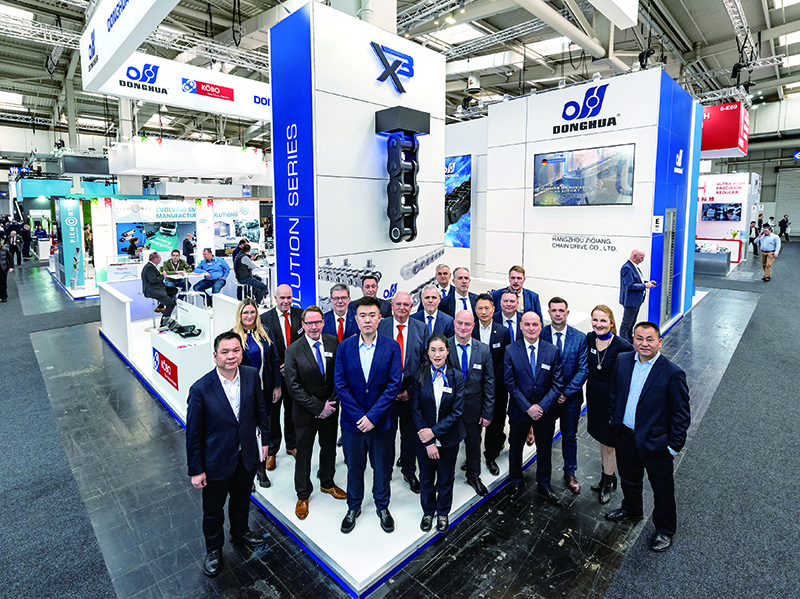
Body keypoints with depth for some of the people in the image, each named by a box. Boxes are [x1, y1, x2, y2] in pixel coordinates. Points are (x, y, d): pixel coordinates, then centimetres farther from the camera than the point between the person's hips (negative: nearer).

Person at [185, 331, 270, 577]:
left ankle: (240, 532, 57)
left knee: (242, 499, 27)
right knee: (213, 509, 19)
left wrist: (267, 437, 7)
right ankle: (213, 549, 48)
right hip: (217, 461, -3)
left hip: (247, 455, 4)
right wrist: (196, 470, -9)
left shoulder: (252, 375, -13)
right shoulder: (201, 389, -24)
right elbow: (193, 433, -15)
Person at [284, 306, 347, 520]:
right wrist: (318, 407, -17)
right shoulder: (293, 351, -16)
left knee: (329, 448, 21)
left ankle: (327, 483, 47)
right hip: (306, 413, -3)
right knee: (303, 453, 13)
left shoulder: (333, 342, -6)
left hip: (330, 410, 3)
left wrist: (332, 402, -10)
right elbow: (294, 387, -16)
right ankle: (303, 495, 36)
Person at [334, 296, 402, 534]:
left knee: (382, 466, 15)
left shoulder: (392, 347, -8)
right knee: (354, 466, 17)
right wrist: (359, 416, -14)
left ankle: (382, 506, 40)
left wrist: (373, 416, -16)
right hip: (352, 420, 1)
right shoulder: (345, 347, -5)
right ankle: (353, 507, 40)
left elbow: (394, 384, -12)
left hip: (382, 421, -1)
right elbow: (340, 384, -7)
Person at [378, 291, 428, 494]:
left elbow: (426, 363, -1)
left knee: (410, 433, 16)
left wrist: (412, 390, -8)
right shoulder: (380, 326, -4)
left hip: (411, 392, 1)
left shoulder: (421, 329, -1)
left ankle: (409, 472, 37)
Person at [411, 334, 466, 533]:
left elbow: (457, 411, -11)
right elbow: (416, 410, -10)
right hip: (424, 438, 0)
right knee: (426, 478, 17)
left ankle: (443, 513, 41)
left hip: (448, 438, 0)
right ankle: (428, 511, 42)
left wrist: (434, 431, -18)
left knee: (446, 479, 17)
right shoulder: (419, 376, -10)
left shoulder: (456, 377, -10)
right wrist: (428, 443, -14)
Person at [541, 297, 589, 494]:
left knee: (570, 437, 16)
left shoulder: (580, 338, -8)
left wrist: (566, 392, -14)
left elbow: (583, 370, -7)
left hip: (570, 397, 1)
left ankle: (570, 473, 36)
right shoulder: (539, 335, -10)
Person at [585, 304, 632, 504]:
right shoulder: (589, 338, -6)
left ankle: (607, 484, 33)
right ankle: (609, 476, 44)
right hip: (594, 398, 5)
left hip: (612, 400, -5)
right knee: (601, 438, 22)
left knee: (609, 444, 11)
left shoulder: (622, 346, -22)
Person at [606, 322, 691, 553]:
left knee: (662, 490, 17)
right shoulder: (622, 361, -6)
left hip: (656, 443, -4)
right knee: (628, 479, 27)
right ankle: (632, 509, 54)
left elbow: (681, 414, -13)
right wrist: (615, 419, 10)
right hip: (626, 436, 5)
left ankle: (665, 530, 41)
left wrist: (674, 446, -11)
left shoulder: (672, 374, -20)